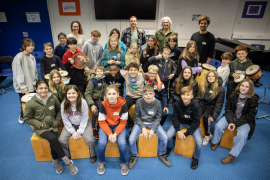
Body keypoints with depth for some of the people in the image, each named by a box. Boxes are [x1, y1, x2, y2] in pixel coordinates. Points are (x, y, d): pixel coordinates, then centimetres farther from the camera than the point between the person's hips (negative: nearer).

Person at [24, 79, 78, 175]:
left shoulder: (53, 98, -3)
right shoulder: (31, 104, -10)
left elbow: (59, 110, 12)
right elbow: (28, 119, 0)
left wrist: (57, 121, 0)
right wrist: (40, 124, -11)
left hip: (53, 125, 2)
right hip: (41, 128, -2)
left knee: (53, 142, -25)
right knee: (52, 138, -29)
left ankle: (55, 162, 3)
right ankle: (66, 161, -15)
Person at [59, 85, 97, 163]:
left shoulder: (83, 102, -19)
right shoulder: (64, 104, -13)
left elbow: (84, 119, -14)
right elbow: (65, 121, -7)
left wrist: (79, 132, -16)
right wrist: (73, 132, -13)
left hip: (83, 124, -2)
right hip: (70, 125, 3)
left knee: (90, 140, -23)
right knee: (61, 140, -18)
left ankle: (93, 155, 10)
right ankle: (67, 156, 13)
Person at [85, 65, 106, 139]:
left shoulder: (104, 79, -1)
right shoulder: (92, 81, -16)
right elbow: (87, 94, -18)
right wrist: (92, 105, -26)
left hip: (100, 99, 5)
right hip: (92, 99, -5)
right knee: (95, 112, -25)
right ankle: (93, 130, -7)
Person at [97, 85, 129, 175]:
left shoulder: (123, 104, -18)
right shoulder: (103, 105, -17)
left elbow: (123, 122, -10)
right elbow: (102, 122, -9)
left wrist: (115, 133, -22)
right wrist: (109, 134, -21)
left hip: (118, 126, 0)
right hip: (106, 126, 1)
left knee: (122, 144, -23)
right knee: (101, 143, -22)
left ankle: (123, 163, 9)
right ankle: (101, 162, 11)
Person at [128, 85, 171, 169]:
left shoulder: (157, 103, -13)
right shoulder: (139, 102, -16)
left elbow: (158, 118, -4)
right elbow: (136, 117, -6)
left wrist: (153, 129, -15)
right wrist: (143, 128, -16)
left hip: (153, 122, 1)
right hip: (140, 122, -1)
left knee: (165, 138, -16)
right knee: (131, 139, -20)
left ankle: (162, 155, 15)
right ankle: (134, 157, 11)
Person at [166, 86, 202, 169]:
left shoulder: (196, 106, -21)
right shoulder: (177, 104, -16)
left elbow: (196, 122, -15)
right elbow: (175, 118, -7)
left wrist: (186, 134, -18)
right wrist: (178, 131, -19)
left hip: (192, 125, -1)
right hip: (180, 123, 2)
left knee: (199, 142, -21)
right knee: (168, 135, -18)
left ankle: (196, 158, 12)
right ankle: (169, 147, 19)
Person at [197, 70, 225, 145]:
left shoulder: (220, 89, -4)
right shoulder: (202, 85, 6)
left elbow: (219, 104, -5)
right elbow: (198, 98, 7)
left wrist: (214, 116, -14)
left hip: (211, 106, -2)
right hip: (202, 104, 2)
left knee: (206, 116, -32)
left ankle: (208, 135, -10)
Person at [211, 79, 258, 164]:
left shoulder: (253, 99, -13)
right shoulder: (234, 94, -6)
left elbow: (250, 116, -12)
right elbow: (228, 108, -2)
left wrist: (236, 124, -19)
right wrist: (231, 121, -17)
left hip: (245, 121, -2)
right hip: (232, 117, 3)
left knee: (242, 135, -30)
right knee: (218, 126, -21)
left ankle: (232, 155, -13)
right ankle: (215, 142, 8)